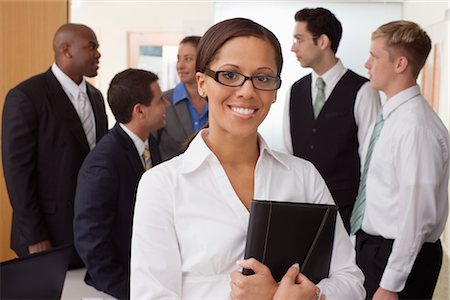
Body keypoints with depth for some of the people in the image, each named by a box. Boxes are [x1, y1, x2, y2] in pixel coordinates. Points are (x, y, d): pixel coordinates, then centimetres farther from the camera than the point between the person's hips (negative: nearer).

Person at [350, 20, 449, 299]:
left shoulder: (416, 127, -24)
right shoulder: (388, 116, 4)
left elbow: (417, 217, -23)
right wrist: (363, 245, 13)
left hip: (400, 254, -8)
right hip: (370, 245, 8)